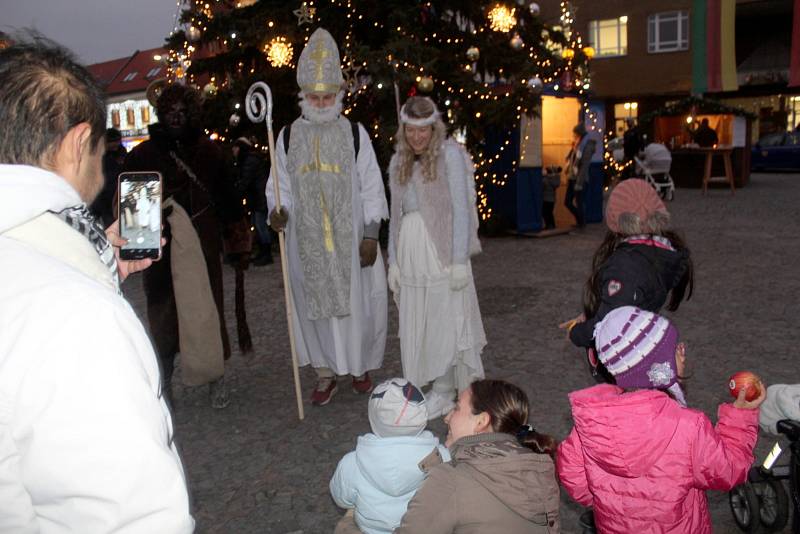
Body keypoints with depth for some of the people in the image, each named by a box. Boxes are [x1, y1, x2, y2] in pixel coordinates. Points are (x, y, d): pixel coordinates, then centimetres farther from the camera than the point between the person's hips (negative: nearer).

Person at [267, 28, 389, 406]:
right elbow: (279, 186, 6)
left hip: (349, 237, -1)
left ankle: (360, 367, 27)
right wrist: (277, 212, -15)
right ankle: (325, 374, 23)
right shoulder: (288, 136, 2)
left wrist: (370, 236, -5)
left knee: (355, 303, 6)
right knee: (315, 305, 8)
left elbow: (371, 187, 0)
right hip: (307, 240, 1)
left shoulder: (355, 134, -2)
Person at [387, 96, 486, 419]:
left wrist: (460, 261, -14)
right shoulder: (398, 161, 12)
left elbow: (461, 209, -9)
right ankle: (434, 387, 23)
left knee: (443, 319, 2)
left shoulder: (449, 153, -4)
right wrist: (393, 261, 10)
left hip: (441, 250, -6)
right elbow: (396, 213, 14)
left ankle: (444, 391, 16)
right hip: (410, 252, 6)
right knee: (416, 324, 9)